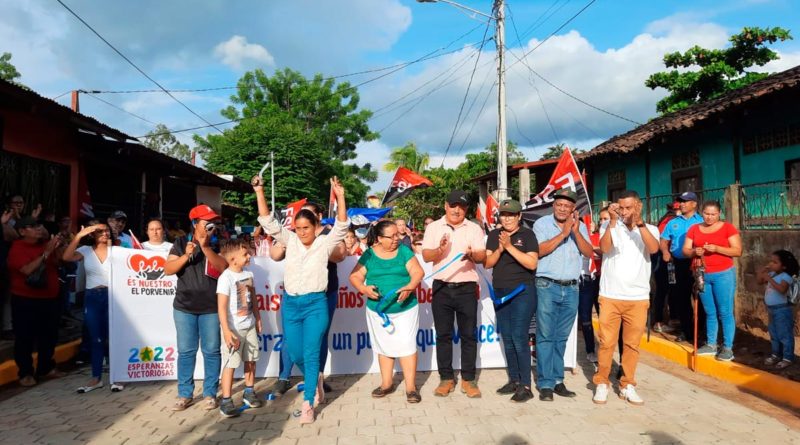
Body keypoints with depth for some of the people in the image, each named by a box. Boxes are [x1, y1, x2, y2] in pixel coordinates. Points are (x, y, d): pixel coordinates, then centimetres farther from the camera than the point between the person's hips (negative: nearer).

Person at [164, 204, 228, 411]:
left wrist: (205, 248, -21)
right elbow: (168, 270, -1)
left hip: (211, 308, -1)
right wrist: (186, 256, -17)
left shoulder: (218, 244, 3)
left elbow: (224, 267, -11)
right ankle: (185, 394, 18)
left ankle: (210, 394, 14)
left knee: (211, 352, 3)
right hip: (184, 307, 1)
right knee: (186, 351, 7)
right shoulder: (181, 243, 5)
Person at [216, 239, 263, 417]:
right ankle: (226, 401, 7)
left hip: (250, 325, 7)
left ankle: (249, 392, 30)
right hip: (234, 328, -7)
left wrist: (258, 319, 17)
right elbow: (222, 306, -19)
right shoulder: (226, 278, -17)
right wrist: (226, 331, -23)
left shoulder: (249, 274, 6)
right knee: (230, 364, -2)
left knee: (251, 360, 14)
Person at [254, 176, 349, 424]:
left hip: (315, 304, -4)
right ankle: (316, 381, 38)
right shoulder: (290, 240, 6)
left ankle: (308, 405, 2)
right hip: (290, 304, 4)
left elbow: (342, 226, -14)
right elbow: (268, 222, 2)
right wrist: (259, 192, -6)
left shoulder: (325, 243, -1)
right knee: (296, 354, 11)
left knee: (311, 355, -4)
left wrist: (340, 197, -26)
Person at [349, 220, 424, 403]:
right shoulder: (369, 254, -3)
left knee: (406, 346, -3)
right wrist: (364, 288, -24)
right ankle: (387, 384, 31)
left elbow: (418, 272, -11)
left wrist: (410, 287, -30)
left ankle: (411, 387, 7)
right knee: (384, 347, 15)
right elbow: (355, 276, -4)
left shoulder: (404, 251, -5)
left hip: (406, 308, -2)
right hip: (378, 310, 2)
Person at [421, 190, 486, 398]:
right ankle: (446, 378, 15)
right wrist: (440, 250, -23)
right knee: (443, 335, 6)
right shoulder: (433, 227, 4)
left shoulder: (474, 228, 5)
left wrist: (473, 255, -26)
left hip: (467, 288, 0)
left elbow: (483, 256, -3)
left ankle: (468, 379, 13)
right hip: (441, 287, 0)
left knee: (468, 335, 4)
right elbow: (426, 256, -2)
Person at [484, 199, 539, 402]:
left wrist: (510, 247, -21)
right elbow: (487, 263, 3)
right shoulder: (494, 235, 8)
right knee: (507, 339, 10)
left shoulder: (527, 234, -5)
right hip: (500, 292, 5)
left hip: (522, 291, -5)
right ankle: (513, 380, 21)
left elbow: (532, 263, -15)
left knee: (519, 338, -9)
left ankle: (525, 386, -2)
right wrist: (499, 249, -14)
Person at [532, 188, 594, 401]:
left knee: (561, 338, 10)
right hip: (547, 286, -3)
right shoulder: (542, 224, -1)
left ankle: (557, 380, 18)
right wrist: (563, 234, -17)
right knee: (545, 337, -2)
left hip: (571, 288, 4)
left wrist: (576, 231, -14)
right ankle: (545, 384, 3)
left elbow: (589, 253, -1)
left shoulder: (580, 226, 10)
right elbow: (539, 251, -13)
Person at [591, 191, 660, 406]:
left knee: (632, 344, 8)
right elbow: (604, 247, -17)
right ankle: (601, 384, 15)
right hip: (610, 296, -1)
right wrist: (613, 221, -24)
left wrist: (640, 223, -25)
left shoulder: (650, 229, 6)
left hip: (638, 298, 1)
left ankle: (627, 386, 21)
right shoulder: (610, 226, 2)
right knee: (606, 342, 2)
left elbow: (653, 248, -15)